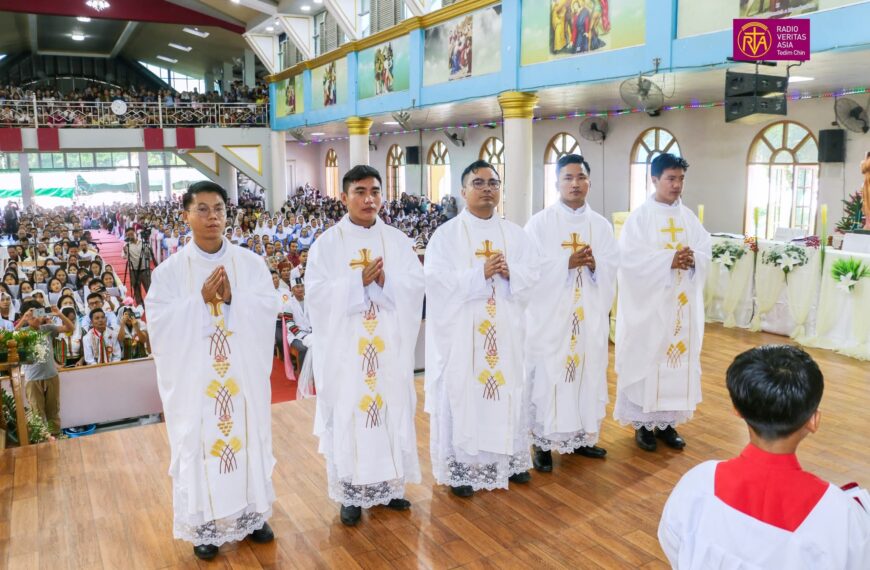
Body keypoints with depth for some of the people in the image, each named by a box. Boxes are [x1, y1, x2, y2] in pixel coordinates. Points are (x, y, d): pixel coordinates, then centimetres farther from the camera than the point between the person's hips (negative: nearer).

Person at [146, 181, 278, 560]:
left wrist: (232, 298, -23)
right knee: (199, 441, 8)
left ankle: (251, 513, 29)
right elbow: (160, 321, -11)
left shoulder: (250, 263, 0)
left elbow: (268, 309, -8)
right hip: (195, 376, -1)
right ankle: (206, 524, 25)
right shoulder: (169, 270, -3)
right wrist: (201, 299, -22)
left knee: (249, 435, 11)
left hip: (244, 373, 1)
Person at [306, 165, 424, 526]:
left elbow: (416, 285, -1)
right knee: (348, 414, 3)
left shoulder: (397, 240, 6)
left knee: (393, 409, 9)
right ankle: (350, 493, 17)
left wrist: (385, 282, -18)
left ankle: (389, 485, 25)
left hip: (391, 345, 3)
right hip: (346, 347, -2)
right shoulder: (328, 243, -1)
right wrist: (358, 282, -19)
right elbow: (316, 293, -10)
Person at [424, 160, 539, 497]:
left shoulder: (515, 234, 10)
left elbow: (532, 274, 5)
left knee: (507, 390, 11)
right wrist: (481, 273, -21)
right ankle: (461, 467, 14)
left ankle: (509, 459, 27)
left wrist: (510, 273, -16)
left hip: (505, 329, 4)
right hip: (462, 330, -4)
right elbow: (438, 280, -14)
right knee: (462, 393, 1)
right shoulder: (446, 234, -3)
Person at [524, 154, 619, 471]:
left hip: (591, 314, 4)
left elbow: (613, 268, 4)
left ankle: (581, 436, 26)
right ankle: (543, 443, 11)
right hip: (550, 314, -4)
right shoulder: (540, 223, -3)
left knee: (588, 372, 10)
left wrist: (594, 265, -16)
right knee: (548, 376, -2)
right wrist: (568, 263, -19)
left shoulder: (601, 225, 9)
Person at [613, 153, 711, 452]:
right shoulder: (639, 217, -6)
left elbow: (705, 252, 5)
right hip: (649, 303, -5)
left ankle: (667, 422, 22)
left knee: (680, 357, 9)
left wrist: (692, 259, -17)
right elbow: (630, 257, -16)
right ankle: (643, 423, 14)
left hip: (682, 302, 5)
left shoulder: (689, 217, 10)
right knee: (646, 358, 1)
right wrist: (669, 259, -24)